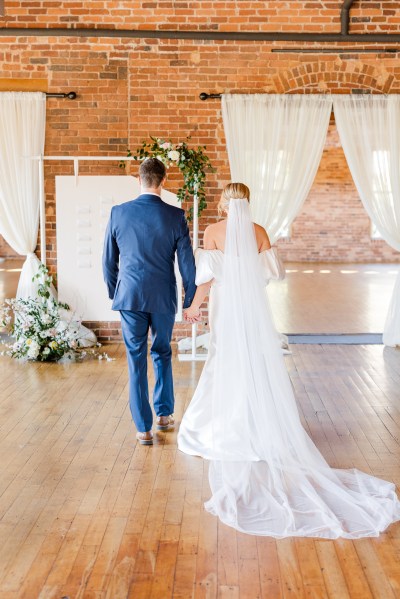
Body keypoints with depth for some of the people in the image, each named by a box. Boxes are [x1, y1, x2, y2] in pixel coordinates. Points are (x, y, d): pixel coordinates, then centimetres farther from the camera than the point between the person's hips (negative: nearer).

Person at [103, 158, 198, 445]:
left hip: (130, 296, 0)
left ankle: (144, 428, 7)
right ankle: (164, 414, 28)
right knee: (162, 354, 20)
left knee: (137, 360, 6)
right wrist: (191, 300, 7)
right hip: (164, 298, 0)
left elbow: (108, 260, 4)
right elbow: (187, 262, -3)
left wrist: (114, 292, 19)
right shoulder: (176, 216, -7)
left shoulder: (119, 213, -3)